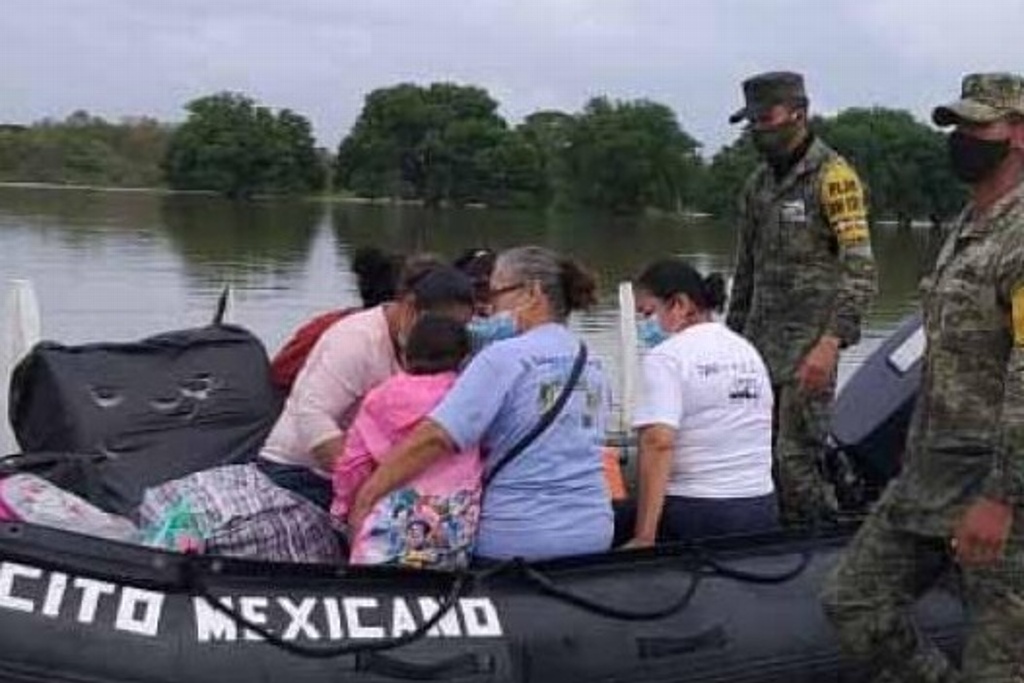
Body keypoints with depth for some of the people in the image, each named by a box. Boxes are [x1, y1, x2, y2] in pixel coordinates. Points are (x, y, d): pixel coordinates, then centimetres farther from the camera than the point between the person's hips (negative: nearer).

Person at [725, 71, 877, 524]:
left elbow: (859, 269, -16)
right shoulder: (759, 184, 15)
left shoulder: (833, 177, -9)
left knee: (796, 459, -10)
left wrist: (831, 343, -24)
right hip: (758, 344, 8)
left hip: (808, 346, -7)